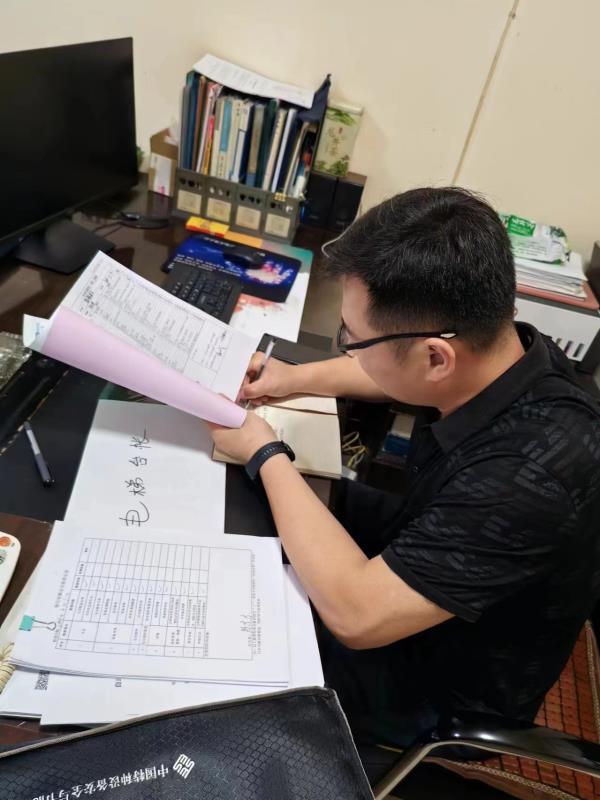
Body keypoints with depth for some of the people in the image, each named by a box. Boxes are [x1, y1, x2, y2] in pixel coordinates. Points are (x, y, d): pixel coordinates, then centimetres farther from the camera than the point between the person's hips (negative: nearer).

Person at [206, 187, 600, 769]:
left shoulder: (532, 472, -42)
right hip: (418, 545, 7)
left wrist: (265, 454, -27)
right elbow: (395, 373, 5)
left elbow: (356, 614, -37)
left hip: (444, 669, -6)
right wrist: (299, 378, -7)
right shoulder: (497, 348, -19)